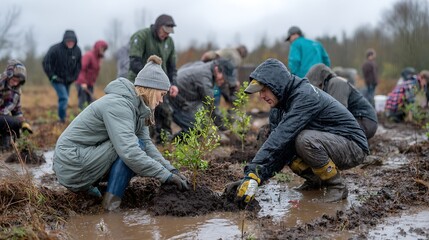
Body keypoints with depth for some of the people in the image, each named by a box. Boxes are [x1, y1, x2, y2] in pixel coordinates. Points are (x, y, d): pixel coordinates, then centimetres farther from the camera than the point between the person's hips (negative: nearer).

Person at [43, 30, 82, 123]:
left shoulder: (77, 50, -5)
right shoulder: (55, 49, -21)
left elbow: (79, 65, 11)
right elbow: (46, 62, -16)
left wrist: (74, 77, 1)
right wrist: (52, 76, -16)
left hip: (68, 80, 5)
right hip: (57, 79, -5)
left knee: (65, 98, 15)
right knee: (64, 98, -16)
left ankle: (63, 116, 29)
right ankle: (62, 119, -4)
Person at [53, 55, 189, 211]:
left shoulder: (137, 106, 5)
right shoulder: (118, 105, -24)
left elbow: (147, 144, 4)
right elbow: (130, 152, -33)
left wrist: (171, 170, -7)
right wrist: (166, 176, -29)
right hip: (71, 166, -9)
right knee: (134, 146, -17)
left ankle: (86, 184, 8)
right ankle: (112, 201, -13)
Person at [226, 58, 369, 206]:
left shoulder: (305, 95, -26)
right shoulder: (280, 108, 1)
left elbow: (281, 137, -36)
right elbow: (277, 141, -5)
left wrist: (253, 173, -41)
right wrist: (250, 177, -18)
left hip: (353, 146, -8)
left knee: (305, 139, -34)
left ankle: (337, 186, -13)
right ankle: (315, 180, 9)